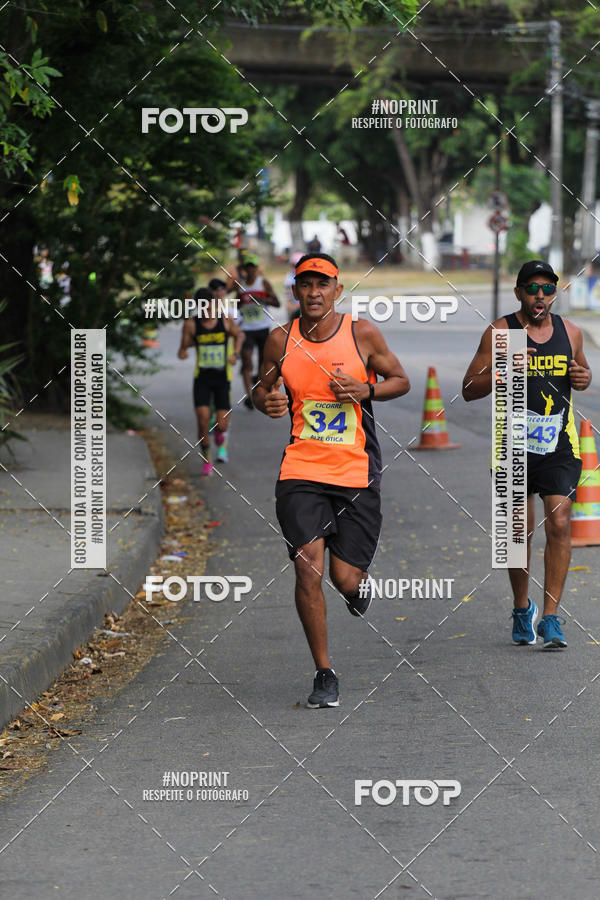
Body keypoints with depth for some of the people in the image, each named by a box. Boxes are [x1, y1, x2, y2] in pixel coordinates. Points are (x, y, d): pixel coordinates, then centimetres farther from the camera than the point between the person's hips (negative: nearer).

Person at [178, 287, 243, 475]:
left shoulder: (225, 320, -4)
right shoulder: (191, 324, -5)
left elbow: (239, 335, 14)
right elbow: (183, 348, 2)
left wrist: (235, 354, -3)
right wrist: (182, 352, -23)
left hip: (222, 377, 0)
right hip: (202, 378, 0)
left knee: (222, 424, -4)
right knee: (203, 419, -15)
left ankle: (221, 442, 36)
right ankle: (206, 460, 3)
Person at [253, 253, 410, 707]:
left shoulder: (362, 333, -2)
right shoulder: (281, 340, 2)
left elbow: (401, 380, 8)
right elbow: (262, 388, 16)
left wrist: (366, 389, -12)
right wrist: (267, 402, -8)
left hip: (357, 472, 0)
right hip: (301, 470, 1)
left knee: (346, 580, -1)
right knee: (308, 568, -15)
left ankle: (361, 581, 40)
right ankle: (324, 674, -1)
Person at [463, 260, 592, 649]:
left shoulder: (570, 332, 5)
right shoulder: (499, 333, -5)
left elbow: (581, 368, 24)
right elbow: (469, 389, -5)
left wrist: (584, 377, -1)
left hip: (560, 445, 1)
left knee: (559, 525, -11)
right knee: (520, 531, 8)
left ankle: (550, 617, -8)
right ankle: (522, 608, 29)